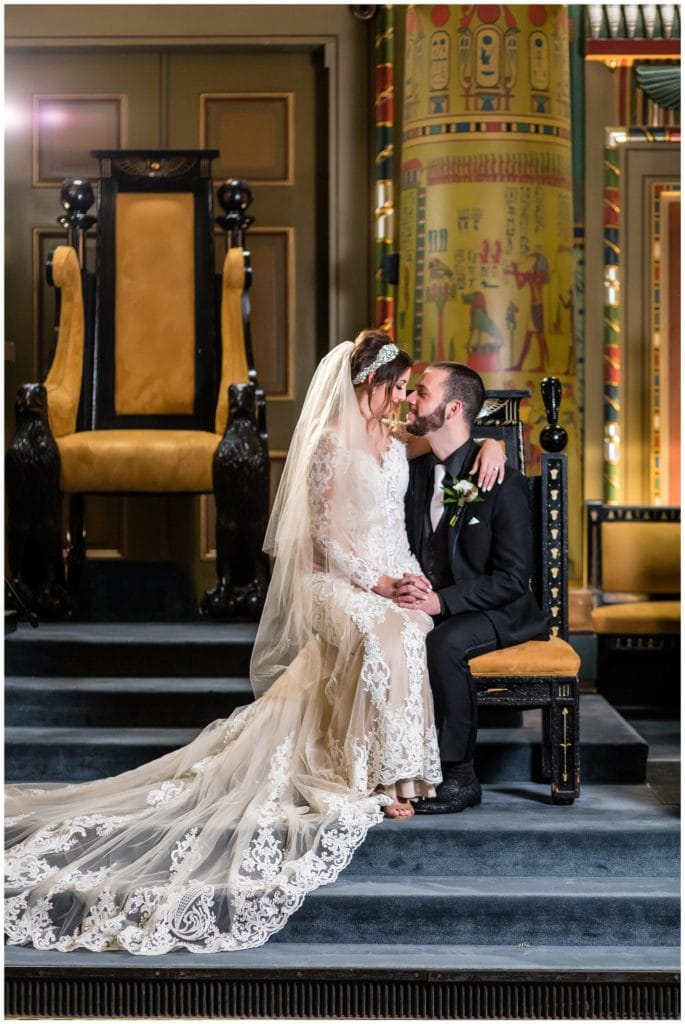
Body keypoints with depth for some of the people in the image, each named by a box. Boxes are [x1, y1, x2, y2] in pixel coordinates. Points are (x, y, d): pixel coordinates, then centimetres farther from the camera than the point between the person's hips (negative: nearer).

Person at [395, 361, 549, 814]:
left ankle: (459, 776, -21)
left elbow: (512, 578, -13)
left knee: (443, 644, -36)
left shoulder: (502, 482, -11)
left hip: (497, 612, -5)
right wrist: (404, 586, -11)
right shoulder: (415, 474, 9)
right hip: (426, 606, 6)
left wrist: (441, 601, -24)